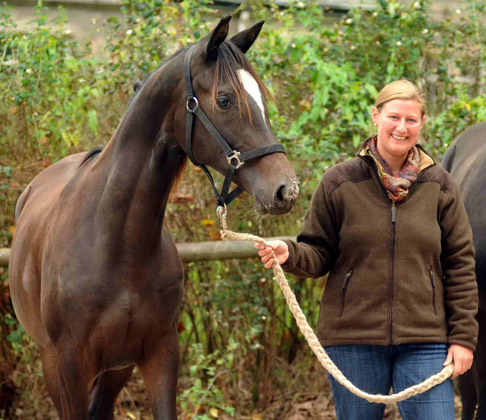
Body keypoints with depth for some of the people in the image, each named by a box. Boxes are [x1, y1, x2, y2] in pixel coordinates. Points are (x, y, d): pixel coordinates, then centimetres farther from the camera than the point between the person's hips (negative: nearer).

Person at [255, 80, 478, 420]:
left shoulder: (440, 187, 5)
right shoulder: (339, 183, 2)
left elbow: (460, 266, 5)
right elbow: (318, 255, 5)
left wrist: (463, 337, -1)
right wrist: (290, 254, -18)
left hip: (424, 340, 0)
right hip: (353, 337, 0)